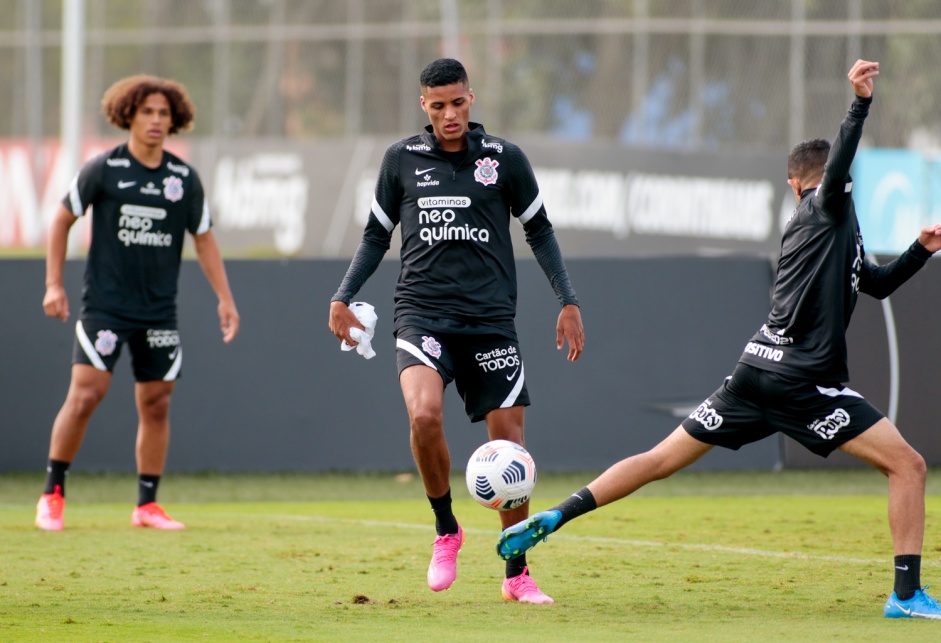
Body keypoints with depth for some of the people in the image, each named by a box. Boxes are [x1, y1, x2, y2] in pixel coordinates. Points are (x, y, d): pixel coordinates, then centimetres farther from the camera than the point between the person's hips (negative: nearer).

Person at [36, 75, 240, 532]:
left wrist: (225, 300, 8)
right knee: (85, 394, -12)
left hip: (159, 312, 3)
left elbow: (203, 239, 14)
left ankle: (147, 505, 13)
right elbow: (62, 220, 5)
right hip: (105, 305, -3)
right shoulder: (102, 170, -3)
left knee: (156, 404, 4)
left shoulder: (184, 179, 5)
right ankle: (52, 495, -1)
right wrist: (53, 284, -1)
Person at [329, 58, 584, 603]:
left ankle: (518, 575, 13)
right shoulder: (402, 160, 7)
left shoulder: (504, 159, 4)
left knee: (509, 440, -2)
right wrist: (343, 297, 8)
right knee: (425, 416, -26)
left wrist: (568, 301, 7)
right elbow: (377, 235, 17)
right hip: (423, 313, -1)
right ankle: (446, 530, -2)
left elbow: (539, 231, 13)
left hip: (490, 321, 1)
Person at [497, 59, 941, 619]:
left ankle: (553, 518, 3)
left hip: (756, 373, 8)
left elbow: (876, 283, 37)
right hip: (806, 382, -8)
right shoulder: (830, 209, 0)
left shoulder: (813, 222, 26)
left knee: (664, 458, 11)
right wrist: (861, 104, -34)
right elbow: (837, 173, -26)